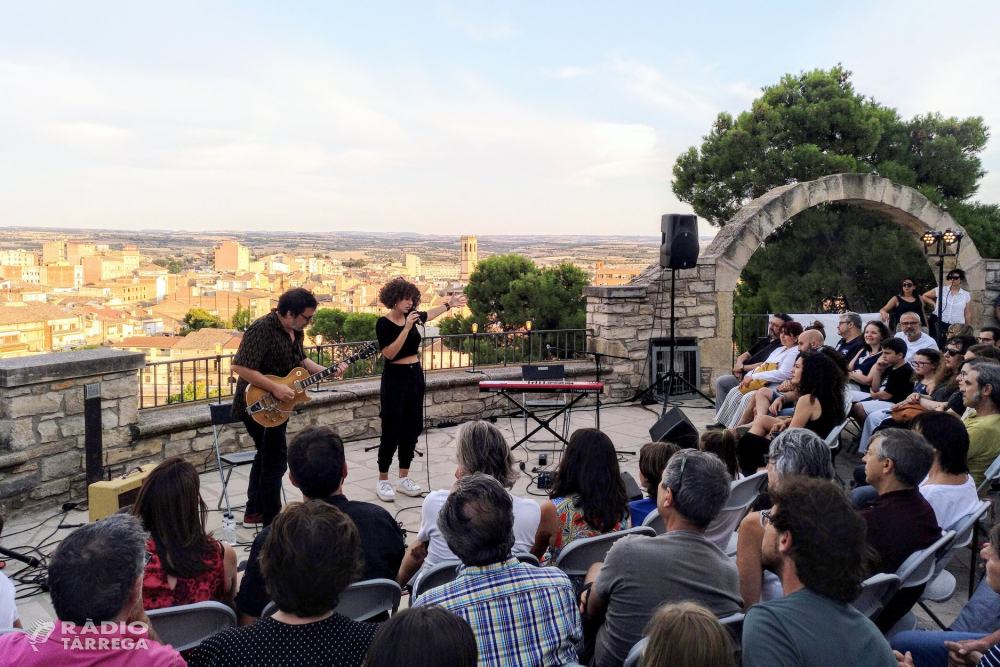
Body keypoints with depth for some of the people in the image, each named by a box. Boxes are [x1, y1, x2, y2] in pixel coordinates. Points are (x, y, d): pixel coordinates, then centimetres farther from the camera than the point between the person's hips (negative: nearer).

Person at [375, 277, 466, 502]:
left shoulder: (410, 315, 4)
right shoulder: (384, 323, -13)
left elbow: (428, 315, 27)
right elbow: (389, 354, -21)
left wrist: (449, 305, 33)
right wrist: (406, 328, -25)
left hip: (415, 375, 7)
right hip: (395, 378, -7)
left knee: (412, 428, 8)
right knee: (392, 430, -4)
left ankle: (404, 478, 18)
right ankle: (382, 481, 8)